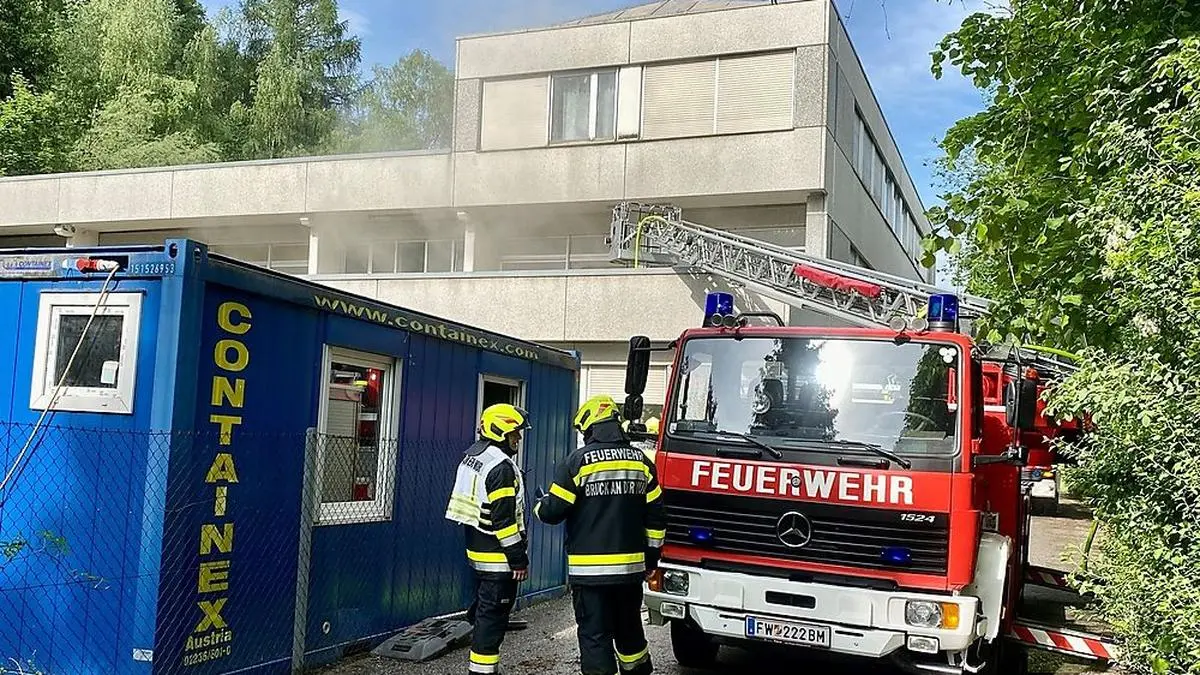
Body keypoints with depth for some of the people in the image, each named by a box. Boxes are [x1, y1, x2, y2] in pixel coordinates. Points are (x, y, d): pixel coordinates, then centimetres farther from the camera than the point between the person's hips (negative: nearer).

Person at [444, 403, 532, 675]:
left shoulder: (472, 457, 11)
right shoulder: (501, 467, -19)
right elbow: (504, 520, -23)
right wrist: (518, 560, -17)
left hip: (478, 552, 10)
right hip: (499, 559, -10)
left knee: (482, 610, 18)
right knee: (493, 617, -4)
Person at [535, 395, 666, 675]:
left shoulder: (578, 461, -9)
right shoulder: (641, 461, 6)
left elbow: (553, 512, -7)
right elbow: (655, 516, 8)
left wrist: (540, 506, 15)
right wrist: (652, 557, 17)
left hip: (590, 569, -5)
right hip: (631, 567, 5)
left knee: (595, 636, 2)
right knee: (630, 630, 21)